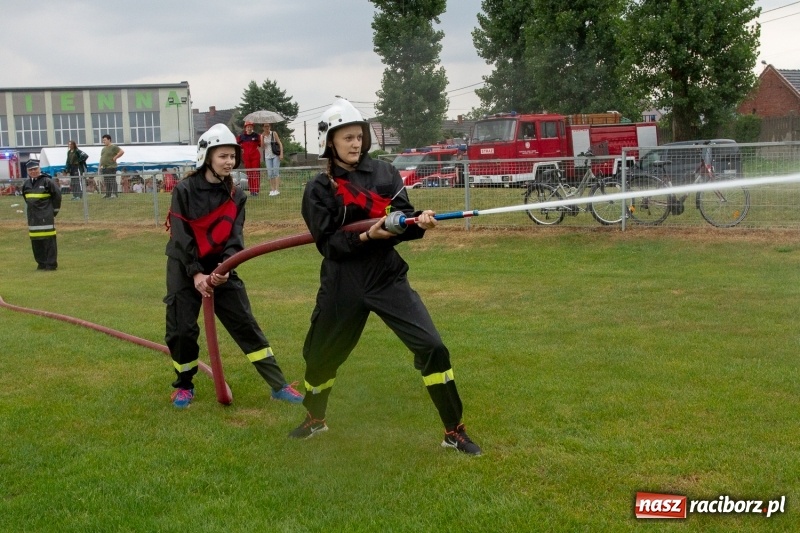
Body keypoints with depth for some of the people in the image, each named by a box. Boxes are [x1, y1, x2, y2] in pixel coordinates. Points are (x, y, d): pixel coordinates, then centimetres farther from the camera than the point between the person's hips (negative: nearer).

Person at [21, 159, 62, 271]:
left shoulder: (47, 181, -8)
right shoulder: (26, 184, 11)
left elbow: (57, 195, -6)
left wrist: (54, 211, -2)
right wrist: (32, 208, 18)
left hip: (46, 216, -6)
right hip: (32, 217, 6)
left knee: (49, 240, -7)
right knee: (35, 241, 7)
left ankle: (51, 264, -2)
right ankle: (41, 263, 16)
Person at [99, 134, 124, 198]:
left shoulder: (113, 147, -6)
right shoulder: (104, 148, 19)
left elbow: (122, 152, -16)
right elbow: (102, 157, 28)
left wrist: (115, 157, -13)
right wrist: (100, 165, 15)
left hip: (111, 167, -8)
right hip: (104, 167, 8)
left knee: (112, 181, -9)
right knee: (106, 182, 9)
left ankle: (114, 194, -10)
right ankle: (108, 194, 13)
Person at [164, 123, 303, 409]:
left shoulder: (235, 196, 0)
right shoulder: (184, 190, -12)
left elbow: (235, 237, -9)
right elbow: (181, 237, -16)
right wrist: (196, 274, -24)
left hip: (221, 267, 3)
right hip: (184, 268, -3)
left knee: (246, 324, -1)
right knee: (182, 329, -2)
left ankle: (279, 386, 1)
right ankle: (184, 385, 23)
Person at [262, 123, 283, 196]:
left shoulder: (274, 133, -1)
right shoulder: (263, 135, 9)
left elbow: (280, 143, -3)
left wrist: (281, 154, -12)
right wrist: (263, 136, -10)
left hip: (275, 155, -3)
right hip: (267, 156, 4)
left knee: (276, 172, -9)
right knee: (270, 174, 0)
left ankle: (277, 189, -11)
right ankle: (272, 190, 3)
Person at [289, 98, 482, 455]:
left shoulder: (384, 173, 2)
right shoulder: (318, 189, -2)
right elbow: (329, 244, -11)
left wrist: (420, 222, -26)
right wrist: (367, 235, -26)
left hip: (387, 277, 0)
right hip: (343, 286, 0)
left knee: (432, 347, -11)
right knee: (321, 356, 14)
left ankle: (454, 432, 3)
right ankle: (315, 418, 45)